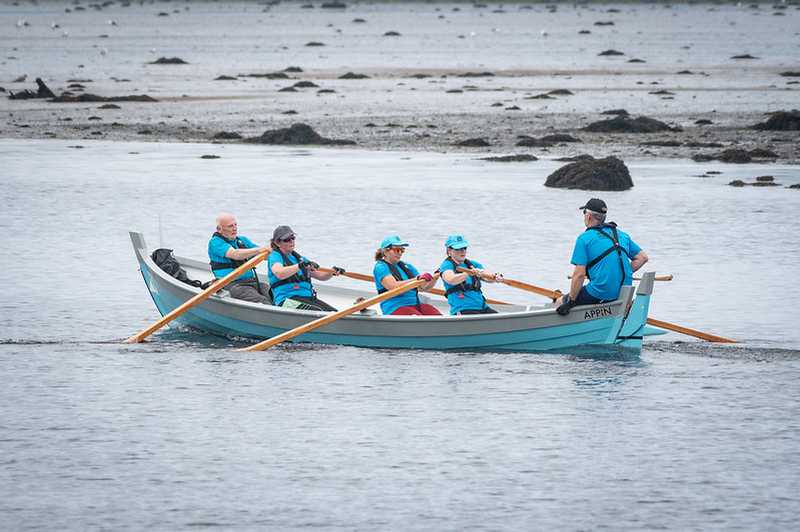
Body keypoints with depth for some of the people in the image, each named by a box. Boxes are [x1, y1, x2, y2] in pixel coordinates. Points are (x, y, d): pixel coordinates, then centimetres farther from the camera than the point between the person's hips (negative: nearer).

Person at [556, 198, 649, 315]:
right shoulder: (622, 235, 14)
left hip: (600, 295, -7)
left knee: (560, 302, 10)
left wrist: (570, 302, -6)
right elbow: (642, 257, 17)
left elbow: (579, 274, -12)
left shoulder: (584, 239, -6)